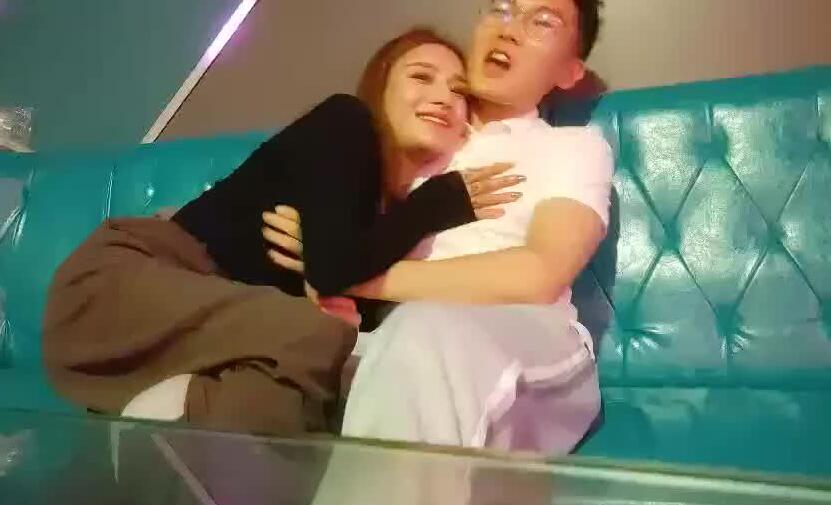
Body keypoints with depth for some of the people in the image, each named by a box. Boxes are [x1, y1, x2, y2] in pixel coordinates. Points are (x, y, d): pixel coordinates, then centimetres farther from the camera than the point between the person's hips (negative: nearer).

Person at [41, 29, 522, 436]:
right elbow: (330, 270, -22)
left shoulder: (404, 205, 9)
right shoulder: (345, 124, -8)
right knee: (322, 341, -30)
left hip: (212, 334, 6)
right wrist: (447, 200, -13)